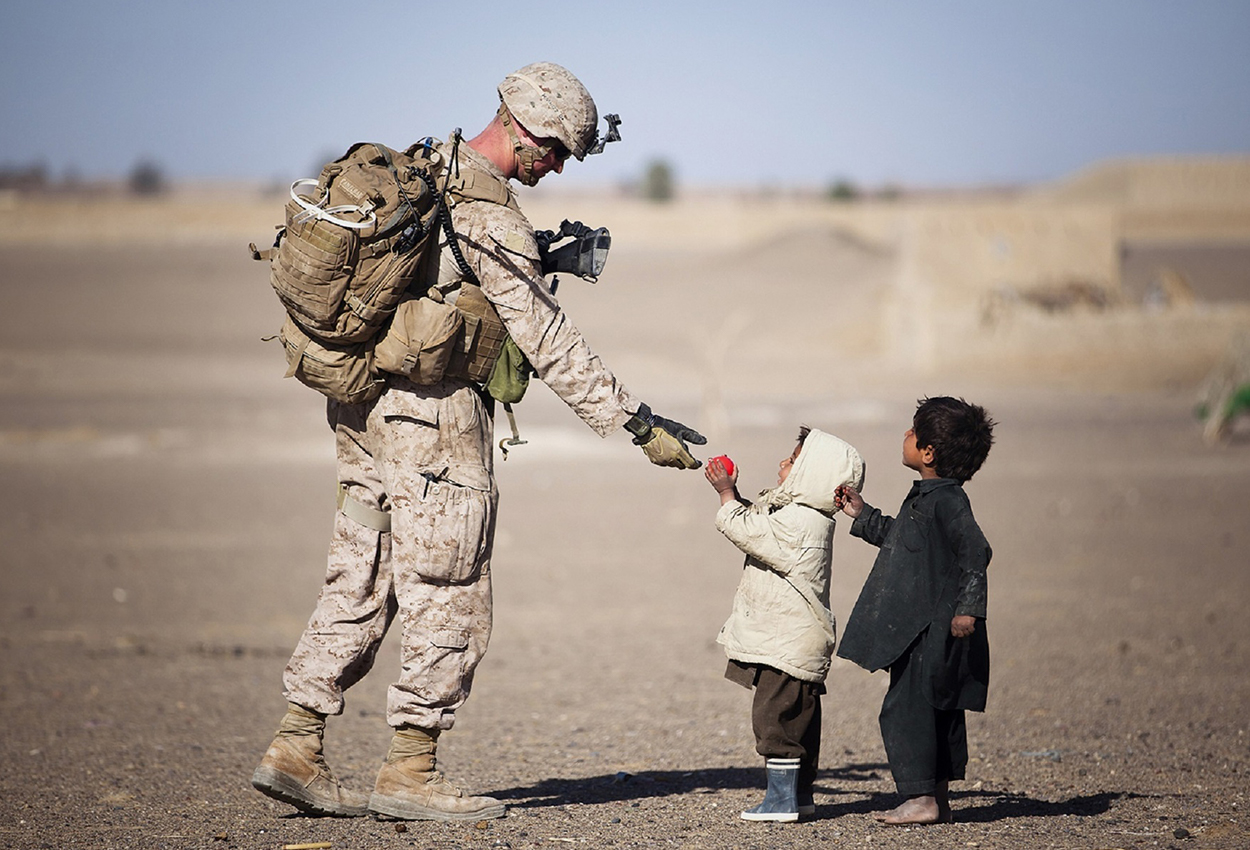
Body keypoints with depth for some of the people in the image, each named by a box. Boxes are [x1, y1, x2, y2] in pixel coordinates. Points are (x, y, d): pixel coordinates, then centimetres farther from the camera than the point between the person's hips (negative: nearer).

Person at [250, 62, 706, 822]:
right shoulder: (490, 218, -18)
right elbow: (550, 345, -18)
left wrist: (545, 258, 14)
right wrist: (640, 425, -16)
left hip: (365, 406, 9)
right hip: (434, 417, -9)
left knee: (360, 583, 13)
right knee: (450, 603, 1)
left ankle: (297, 750, 13)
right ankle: (410, 774, 5)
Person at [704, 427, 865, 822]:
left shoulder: (796, 522, -21)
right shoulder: (808, 516, 11)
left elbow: (744, 530, -18)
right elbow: (757, 523, 23)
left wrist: (727, 494, -4)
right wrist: (733, 494, 11)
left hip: (786, 645, -11)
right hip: (800, 640, 11)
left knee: (775, 717, -7)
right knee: (796, 719, 17)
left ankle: (782, 800, -5)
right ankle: (801, 792, 25)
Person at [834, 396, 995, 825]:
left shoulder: (947, 500, -17)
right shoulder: (925, 496, 14)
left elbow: (975, 552, -23)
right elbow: (901, 539, 31)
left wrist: (968, 608, -27)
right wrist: (863, 516, 32)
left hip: (932, 630, -10)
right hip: (922, 630, 10)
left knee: (905, 707, -8)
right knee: (937, 710, 13)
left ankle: (921, 798, -6)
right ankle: (938, 800, 19)